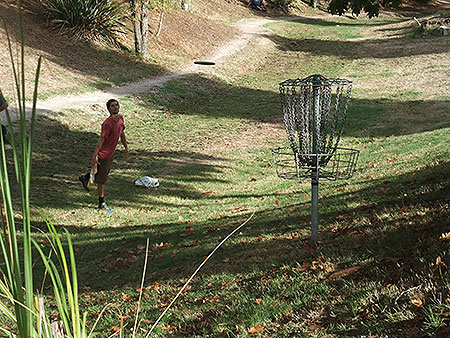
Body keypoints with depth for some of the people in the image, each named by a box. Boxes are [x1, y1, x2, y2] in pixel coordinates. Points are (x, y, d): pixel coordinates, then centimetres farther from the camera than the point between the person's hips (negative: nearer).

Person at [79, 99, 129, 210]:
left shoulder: (120, 118, -1)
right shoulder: (108, 124, -27)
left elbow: (122, 134, 15)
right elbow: (101, 140, -25)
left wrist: (126, 148, 18)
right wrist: (94, 157, -24)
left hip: (111, 153, 9)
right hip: (103, 154, -9)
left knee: (105, 172, 28)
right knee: (102, 180, 4)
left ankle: (85, 178, 52)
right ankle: (101, 203, 18)